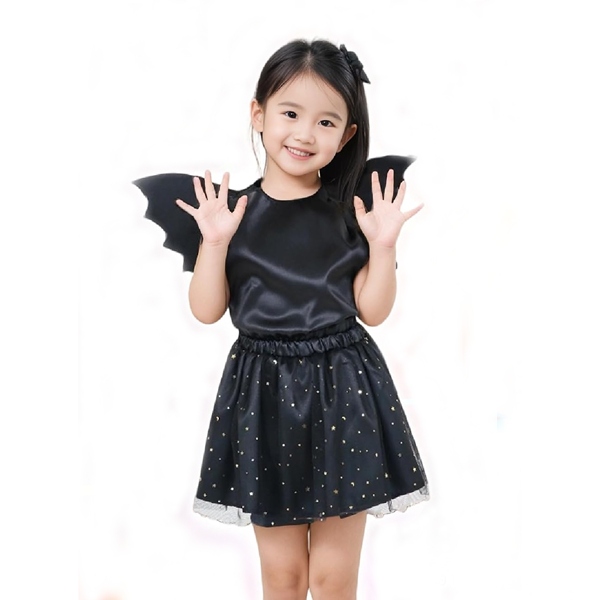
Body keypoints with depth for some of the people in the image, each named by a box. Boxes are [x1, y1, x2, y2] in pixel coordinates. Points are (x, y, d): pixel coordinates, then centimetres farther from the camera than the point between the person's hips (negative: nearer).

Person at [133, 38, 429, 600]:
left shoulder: (352, 210, -1)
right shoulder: (234, 210, 0)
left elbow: (373, 310, -1)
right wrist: (214, 242, -12)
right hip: (263, 393, 1)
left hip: (342, 391, 0)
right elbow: (206, 311, -1)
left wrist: (382, 243, -12)